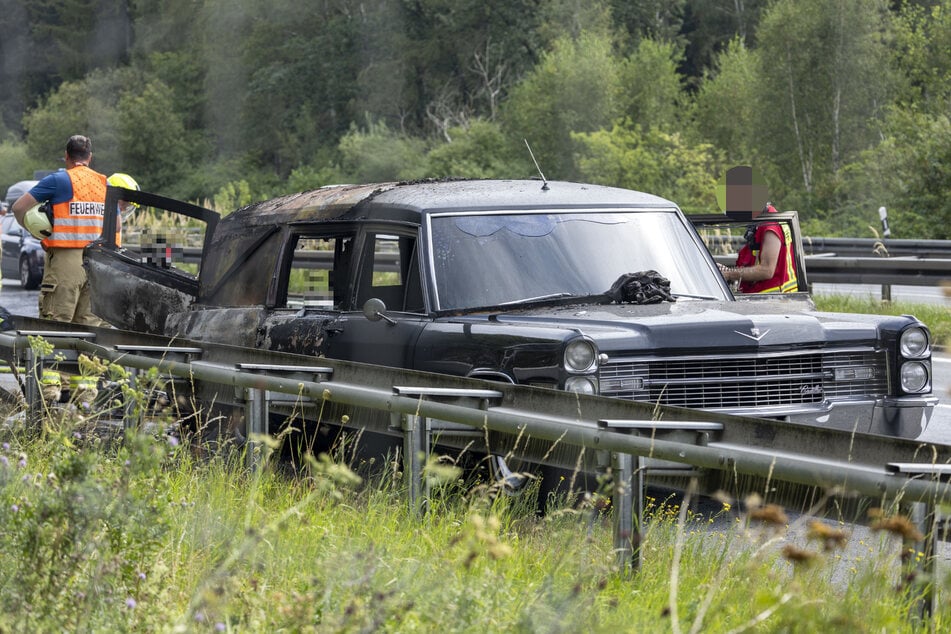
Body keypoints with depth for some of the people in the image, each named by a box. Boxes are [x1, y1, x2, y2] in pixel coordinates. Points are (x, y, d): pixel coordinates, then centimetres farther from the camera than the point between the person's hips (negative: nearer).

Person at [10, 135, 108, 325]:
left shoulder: (59, 180, -4)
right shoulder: (105, 183, 12)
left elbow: (18, 207, -7)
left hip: (65, 259, -5)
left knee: (56, 321, -6)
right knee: (89, 320, 8)